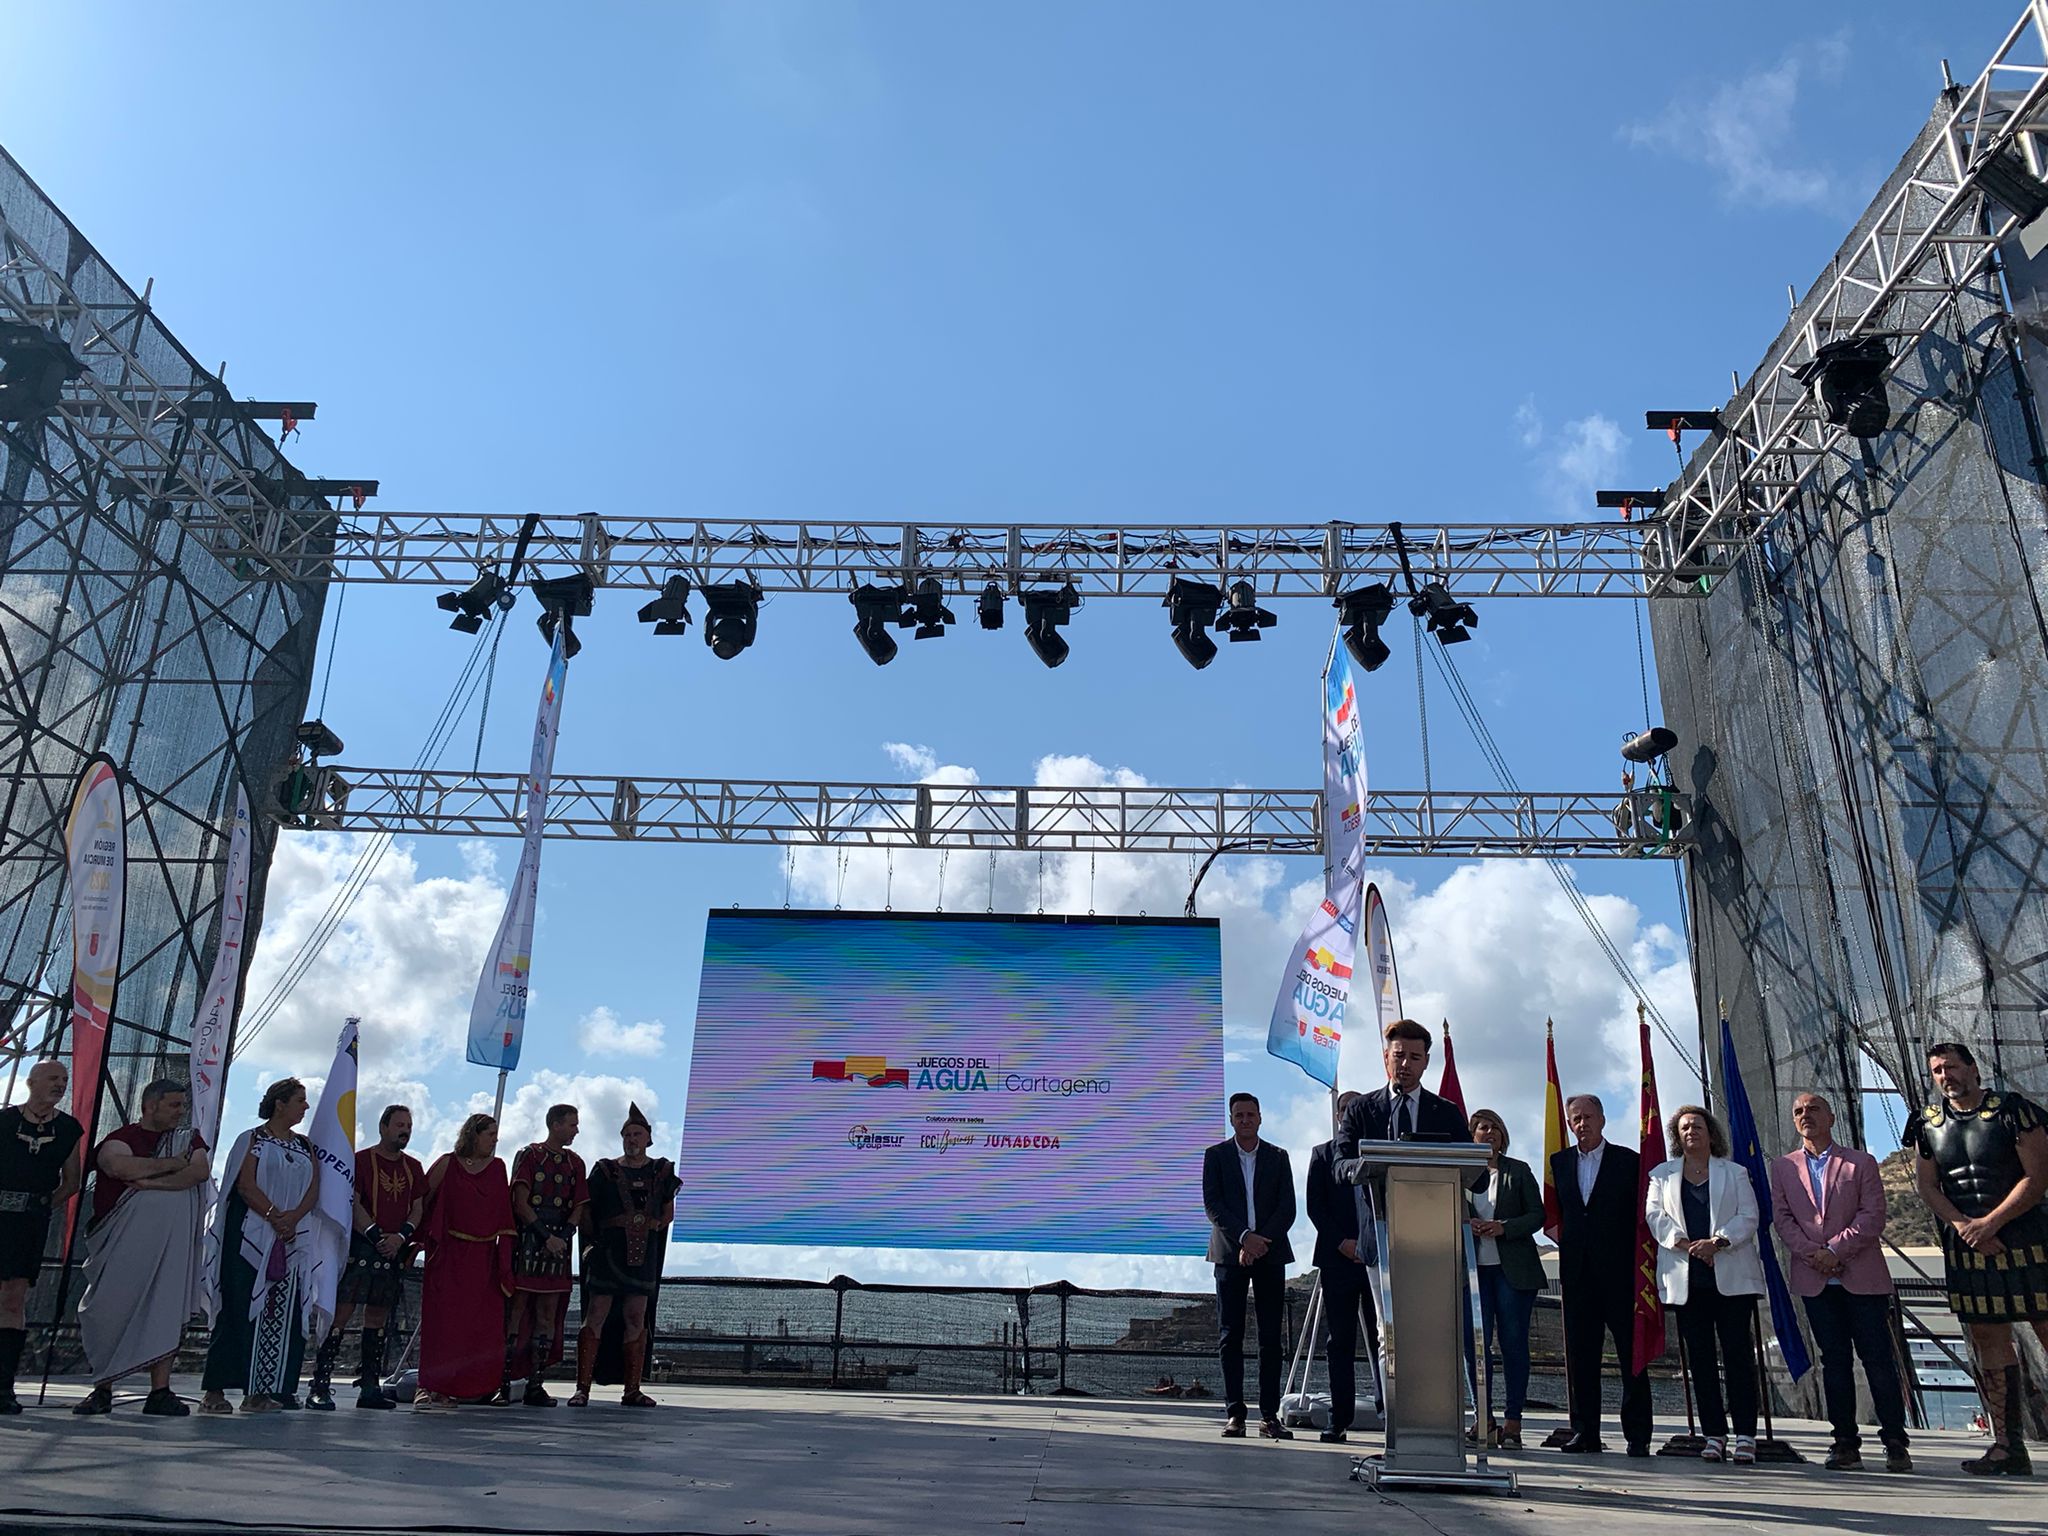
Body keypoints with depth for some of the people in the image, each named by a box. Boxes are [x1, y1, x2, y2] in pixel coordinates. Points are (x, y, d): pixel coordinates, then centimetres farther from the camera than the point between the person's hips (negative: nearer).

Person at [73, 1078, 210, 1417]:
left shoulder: (189, 1139, 15)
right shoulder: (121, 1138, 6)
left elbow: (200, 1171, -4)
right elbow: (120, 1165, -17)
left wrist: (150, 1182, -12)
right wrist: (172, 1164, -9)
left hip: (170, 1241, 2)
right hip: (121, 1242, -1)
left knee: (165, 1310, -3)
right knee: (112, 1310, 0)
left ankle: (160, 1392, -2)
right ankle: (102, 1390, 14)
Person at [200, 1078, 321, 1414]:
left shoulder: (305, 1146, 16)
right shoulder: (252, 1139, 2)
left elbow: (314, 1190, 7)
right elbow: (246, 1185, -10)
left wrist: (293, 1217, -11)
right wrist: (275, 1216, -19)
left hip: (294, 1239, 5)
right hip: (252, 1235, -5)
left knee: (283, 1313, 0)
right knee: (241, 1308, -7)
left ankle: (261, 1391, 4)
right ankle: (216, 1391, -2)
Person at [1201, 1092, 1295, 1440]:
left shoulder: (1278, 1157, 10)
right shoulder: (1216, 1155, 6)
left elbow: (1288, 1208, 2)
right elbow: (1212, 1204, -3)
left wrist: (1261, 1242, -11)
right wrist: (1244, 1237, -15)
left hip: (1270, 1253, 1)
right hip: (1230, 1252, -1)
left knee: (1271, 1337, 0)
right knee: (1230, 1337, -1)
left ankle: (1269, 1415, 4)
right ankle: (1234, 1414, 3)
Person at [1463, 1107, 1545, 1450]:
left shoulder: (1519, 1170, 7)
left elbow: (1537, 1214, 3)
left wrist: (1504, 1227, -12)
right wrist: (1466, 1225, -11)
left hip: (1513, 1269, -1)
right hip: (1473, 1268, 1)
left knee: (1514, 1342, -1)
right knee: (1474, 1342, -1)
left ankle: (1512, 1421, 6)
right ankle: (1484, 1417, 9)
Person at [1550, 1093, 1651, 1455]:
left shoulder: (1628, 1160, 1)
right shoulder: (1559, 1163, 12)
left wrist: (1639, 1268, -4)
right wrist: (1566, 1247, 4)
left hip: (1619, 1272, -3)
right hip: (1577, 1273, 3)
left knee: (1631, 1354, -1)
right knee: (1580, 1355, 6)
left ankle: (1637, 1435, 6)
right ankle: (1585, 1432, 12)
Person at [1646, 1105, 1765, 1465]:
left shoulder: (1734, 1173, 11)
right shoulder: (1662, 1175, 14)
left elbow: (1748, 1217, 0)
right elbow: (1655, 1216, 3)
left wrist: (1717, 1241, -15)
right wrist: (1684, 1243, -13)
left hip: (1731, 1276, -2)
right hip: (1686, 1279, 2)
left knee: (1737, 1352, -5)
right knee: (1700, 1357, 3)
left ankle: (1745, 1435, -1)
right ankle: (1714, 1435, 9)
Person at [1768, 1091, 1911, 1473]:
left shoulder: (1861, 1162, 5)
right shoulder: (1782, 1167, 11)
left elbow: (1873, 1216, -5)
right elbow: (1781, 1219, 4)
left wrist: (1836, 1249, -14)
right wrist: (1813, 1254, -11)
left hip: (1863, 1277, -2)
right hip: (1814, 1280, 2)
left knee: (1878, 1358, -1)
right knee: (1834, 1359, 6)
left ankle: (1895, 1442, 6)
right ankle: (1845, 1441, 10)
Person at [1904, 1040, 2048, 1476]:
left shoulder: (2012, 1110, -4)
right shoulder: (1928, 1124, 9)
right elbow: (1928, 1186, 8)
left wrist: (1990, 1222, -14)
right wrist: (1961, 1225, -9)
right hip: (1966, 1246, 4)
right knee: (1989, 1342, 5)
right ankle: (2008, 1448, 9)